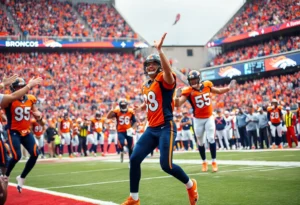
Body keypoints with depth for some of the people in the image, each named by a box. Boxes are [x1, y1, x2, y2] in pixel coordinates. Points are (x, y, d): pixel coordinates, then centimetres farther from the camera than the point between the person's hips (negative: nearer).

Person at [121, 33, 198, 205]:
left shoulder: (164, 80, -7)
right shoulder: (146, 86, 17)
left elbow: (168, 70, -33)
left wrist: (160, 50, -42)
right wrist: (141, 108, 14)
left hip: (166, 128, -8)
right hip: (151, 129, 8)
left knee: (166, 165, -13)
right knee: (134, 159, -1)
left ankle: (191, 185, 16)